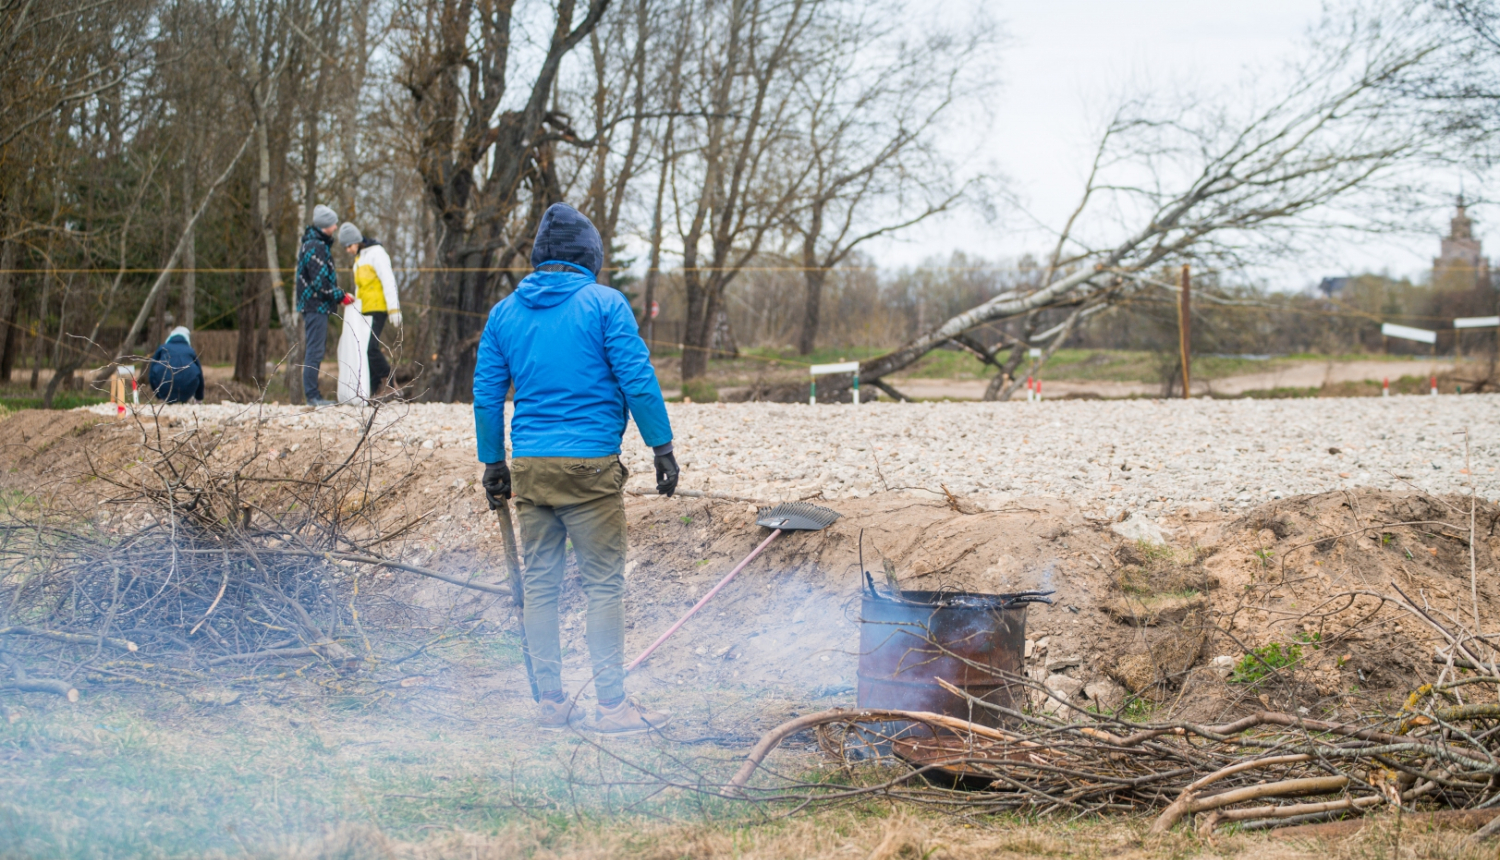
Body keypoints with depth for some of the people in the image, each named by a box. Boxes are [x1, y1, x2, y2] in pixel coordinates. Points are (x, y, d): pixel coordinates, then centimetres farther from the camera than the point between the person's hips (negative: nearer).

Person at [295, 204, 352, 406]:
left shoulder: (311, 243, 17)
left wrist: (338, 295, 15)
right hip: (316, 306, -11)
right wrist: (341, 296, -12)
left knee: (316, 349, 13)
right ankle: (312, 395, -8)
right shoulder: (317, 247, -16)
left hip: (313, 305, 11)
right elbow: (320, 282, -21)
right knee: (315, 350, -9)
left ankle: (313, 394, 17)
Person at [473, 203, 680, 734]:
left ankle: (551, 703, 13)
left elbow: (486, 395, 12)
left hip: (529, 466, 5)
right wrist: (662, 447, -2)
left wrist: (494, 463, 19)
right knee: (604, 585, 0)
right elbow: (637, 381, -9)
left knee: (540, 583, 10)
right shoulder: (604, 304, -4)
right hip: (591, 466, -5)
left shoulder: (505, 312, 10)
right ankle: (611, 705, 0)